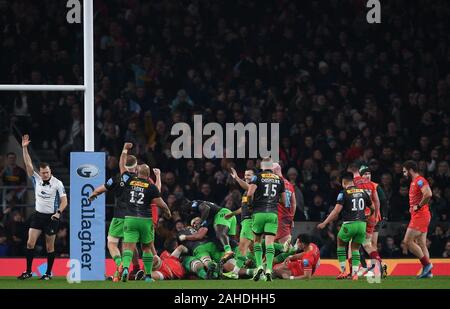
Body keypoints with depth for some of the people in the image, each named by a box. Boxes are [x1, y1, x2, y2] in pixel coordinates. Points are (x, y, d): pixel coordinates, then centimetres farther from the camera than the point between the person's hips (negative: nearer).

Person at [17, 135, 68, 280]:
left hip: (51, 217, -3)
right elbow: (28, 164, -5)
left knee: (49, 246, 3)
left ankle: (48, 273, 12)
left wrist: (58, 212, -23)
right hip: (38, 215, 3)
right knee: (30, 243, -5)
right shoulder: (36, 179, 1)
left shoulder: (57, 183, -8)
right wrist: (24, 148, -14)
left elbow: (64, 200, -7)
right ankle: (28, 271, 3)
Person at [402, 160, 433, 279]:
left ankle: (426, 264, -10)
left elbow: (428, 194, -29)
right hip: (417, 215, 10)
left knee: (408, 241, -12)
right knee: (421, 244, 8)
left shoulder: (419, 181, -13)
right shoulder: (414, 182, 19)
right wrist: (412, 207, 16)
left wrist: (418, 206, -19)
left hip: (420, 215, -10)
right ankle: (428, 271, 7)